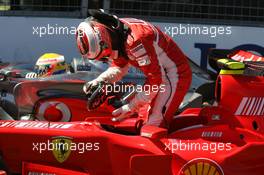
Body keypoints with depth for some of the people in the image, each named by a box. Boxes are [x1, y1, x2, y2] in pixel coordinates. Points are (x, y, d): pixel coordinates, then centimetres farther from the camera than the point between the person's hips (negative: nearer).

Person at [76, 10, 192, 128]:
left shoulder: (135, 40, -32)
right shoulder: (115, 31, -3)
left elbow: (155, 78, -26)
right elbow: (119, 67, 10)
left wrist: (131, 107, -20)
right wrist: (98, 81, -8)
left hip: (175, 74, -10)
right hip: (160, 74, 10)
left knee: (155, 125, -14)